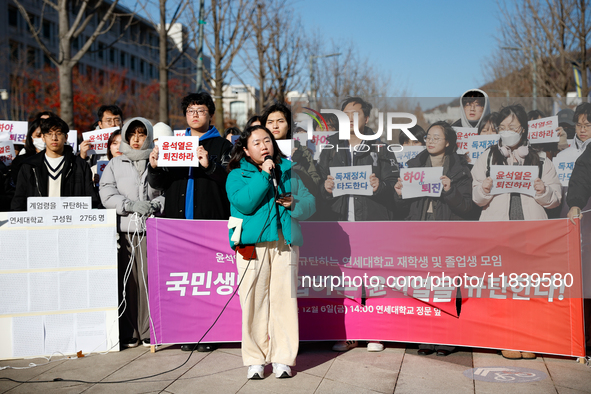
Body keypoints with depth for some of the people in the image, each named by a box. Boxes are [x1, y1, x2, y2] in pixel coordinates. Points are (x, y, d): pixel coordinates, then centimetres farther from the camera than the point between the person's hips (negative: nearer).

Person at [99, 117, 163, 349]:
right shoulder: (115, 164, 16)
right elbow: (106, 194, 3)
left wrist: (154, 205, -12)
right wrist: (131, 204, -11)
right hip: (123, 228, 1)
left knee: (150, 279, -6)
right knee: (127, 281, -2)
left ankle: (149, 333, 2)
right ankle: (128, 334, 5)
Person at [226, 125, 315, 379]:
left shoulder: (287, 171, 18)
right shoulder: (238, 175, 8)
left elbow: (309, 203, 17)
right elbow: (244, 203, -11)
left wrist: (294, 203, -4)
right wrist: (263, 175, -12)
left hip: (285, 243, 2)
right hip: (251, 245, -2)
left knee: (284, 299, -2)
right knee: (254, 301, -2)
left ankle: (283, 358, 8)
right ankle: (255, 359, 8)